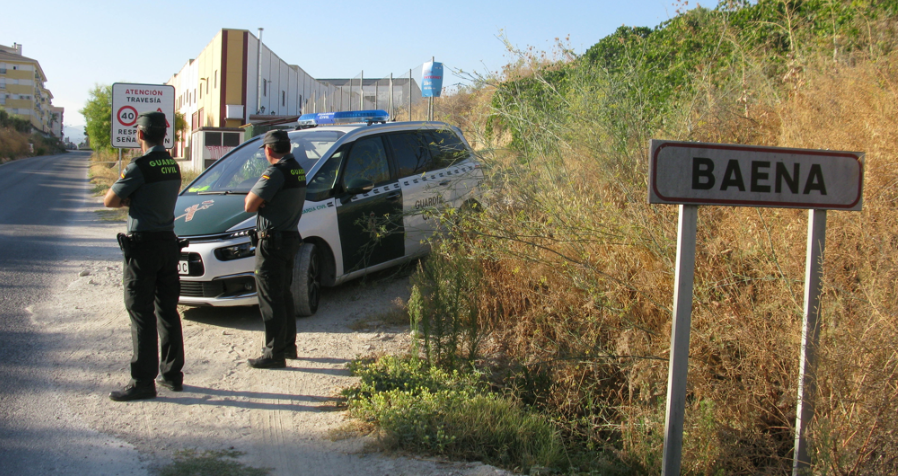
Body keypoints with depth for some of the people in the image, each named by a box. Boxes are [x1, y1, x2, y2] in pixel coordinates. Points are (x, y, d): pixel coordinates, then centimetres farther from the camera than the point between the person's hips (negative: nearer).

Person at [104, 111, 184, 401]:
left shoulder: (140, 167, -15)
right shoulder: (173, 166, 9)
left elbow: (110, 201, -11)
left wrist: (125, 199, 7)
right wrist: (134, 199, 3)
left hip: (143, 245, -7)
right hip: (168, 242, 7)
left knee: (141, 314, -4)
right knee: (168, 311, 13)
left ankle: (143, 381, -2)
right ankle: (172, 374, 20)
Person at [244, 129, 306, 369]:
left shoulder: (275, 173, -19)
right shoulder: (298, 170, 10)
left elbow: (249, 205, -20)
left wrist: (253, 195, 1)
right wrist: (262, 198, 0)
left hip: (272, 242, -9)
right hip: (290, 238, 10)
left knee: (271, 299, -3)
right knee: (284, 295, 19)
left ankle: (274, 353, 1)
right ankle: (288, 345, 28)